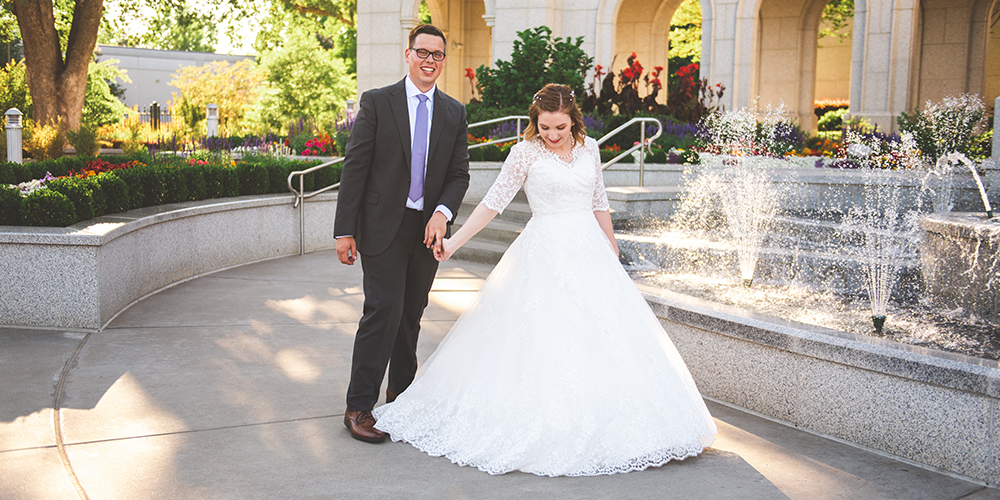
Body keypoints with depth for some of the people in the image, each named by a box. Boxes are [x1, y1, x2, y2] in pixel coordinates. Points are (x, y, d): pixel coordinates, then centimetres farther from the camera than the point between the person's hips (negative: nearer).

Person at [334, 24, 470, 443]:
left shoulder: (454, 113, 9)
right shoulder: (376, 102, -2)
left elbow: (459, 174, 8)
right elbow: (354, 167, -5)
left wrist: (442, 212, -12)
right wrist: (345, 230, -10)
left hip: (428, 230, 4)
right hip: (383, 226, -4)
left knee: (411, 315, 14)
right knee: (383, 311, -11)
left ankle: (401, 394, 30)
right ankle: (359, 406, -2)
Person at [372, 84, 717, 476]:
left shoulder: (589, 148, 8)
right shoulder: (526, 152, -5)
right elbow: (493, 201, -6)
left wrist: (612, 249, 17)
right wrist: (454, 241, -12)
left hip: (589, 249, 5)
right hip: (546, 251, -4)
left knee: (604, 335, 3)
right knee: (544, 336, -6)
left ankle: (601, 426, 15)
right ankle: (545, 430, 3)